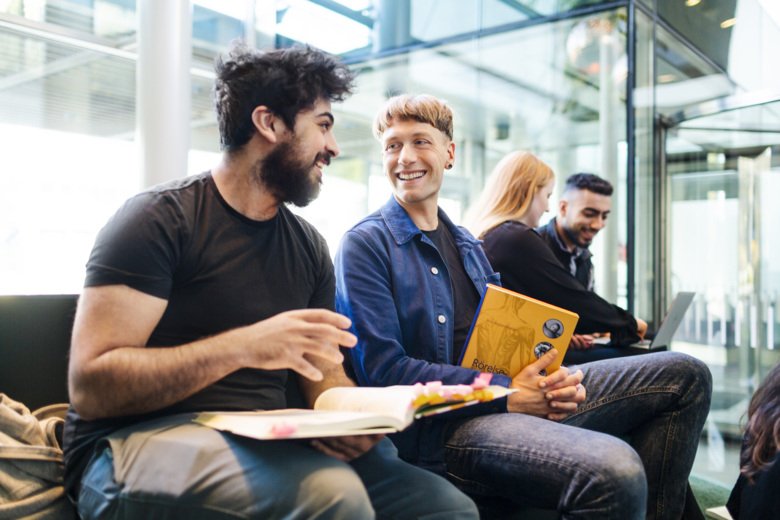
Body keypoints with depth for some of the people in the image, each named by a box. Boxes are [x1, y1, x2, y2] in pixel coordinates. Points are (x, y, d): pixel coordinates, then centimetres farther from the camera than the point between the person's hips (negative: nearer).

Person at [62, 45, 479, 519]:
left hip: (264, 445, 6)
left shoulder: (308, 245, 10)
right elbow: (90, 386, -16)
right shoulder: (161, 218, -8)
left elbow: (326, 377, 11)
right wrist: (242, 347, -26)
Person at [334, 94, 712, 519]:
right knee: (614, 472, -34)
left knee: (684, 375, 4)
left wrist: (554, 380, -4)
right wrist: (504, 393, -17)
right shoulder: (366, 244, -4)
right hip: (439, 426, -8)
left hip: (513, 395, 8)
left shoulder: (468, 244, 20)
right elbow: (382, 370, -13)